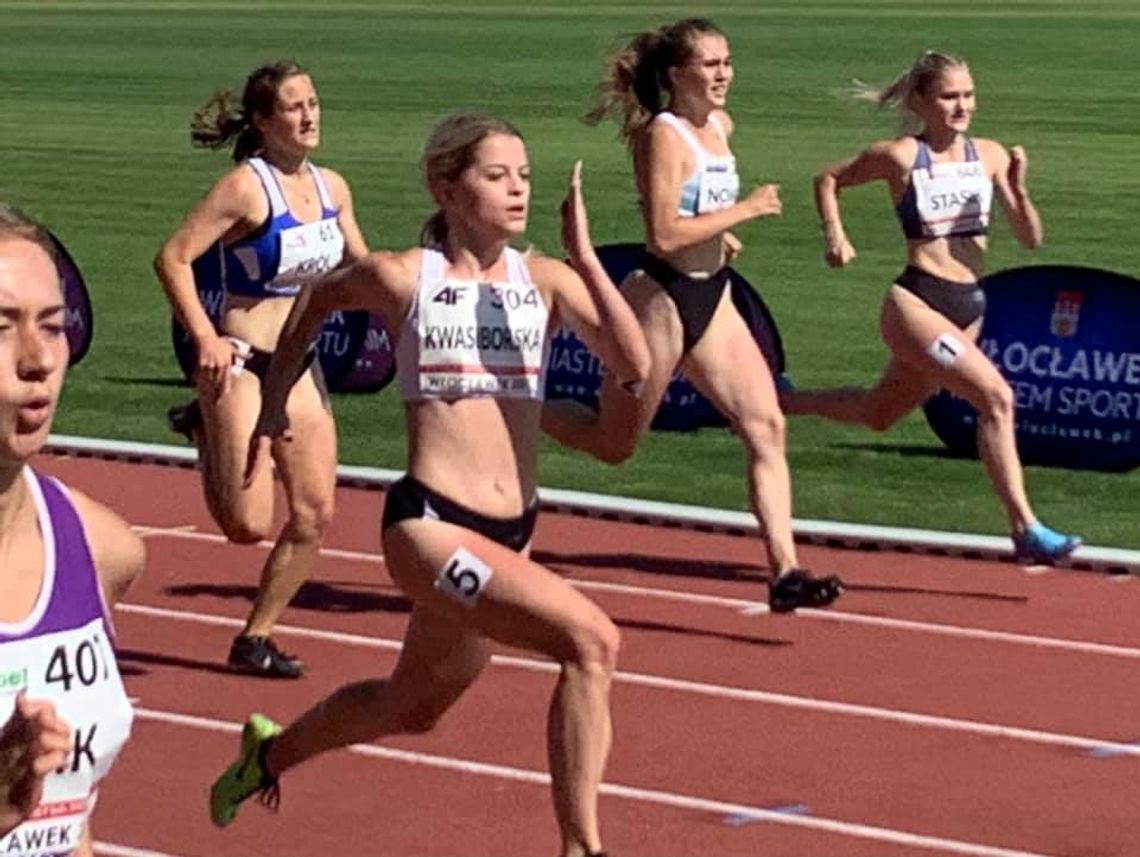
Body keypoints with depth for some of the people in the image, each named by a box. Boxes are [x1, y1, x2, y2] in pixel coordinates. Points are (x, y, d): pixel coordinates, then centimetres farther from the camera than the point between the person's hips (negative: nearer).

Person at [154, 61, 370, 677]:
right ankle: (204, 431, 18)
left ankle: (256, 637, 16)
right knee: (248, 524, -10)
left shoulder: (331, 187, 6)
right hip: (242, 364, -7)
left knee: (314, 515, 2)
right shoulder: (246, 186, -14)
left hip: (301, 367, 7)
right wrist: (205, 339, -21)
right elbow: (173, 258, -15)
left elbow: (361, 269, 20)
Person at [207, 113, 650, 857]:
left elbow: (635, 365, -13)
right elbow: (316, 299, 15)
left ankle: (270, 753, 54)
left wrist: (585, 257, -19)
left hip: (512, 534, 6)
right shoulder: (404, 278, -6)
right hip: (430, 524, -6)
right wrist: (273, 402, 20)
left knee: (413, 707, 26)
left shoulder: (546, 280, 0)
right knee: (592, 641, -25)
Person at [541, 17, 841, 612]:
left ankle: (785, 573, -9)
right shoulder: (663, 134, -16)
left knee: (767, 428, -6)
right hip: (661, 298, -8)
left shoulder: (721, 127, 9)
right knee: (614, 444, 7)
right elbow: (663, 234, -25)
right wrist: (743, 210, -20)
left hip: (712, 300, 8)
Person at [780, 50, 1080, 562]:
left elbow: (1030, 239, 4)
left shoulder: (989, 155, 4)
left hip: (969, 308, 7)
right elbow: (828, 179, 9)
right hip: (917, 303, -6)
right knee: (995, 396, -23)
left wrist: (1017, 191, -13)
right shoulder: (900, 156, -7)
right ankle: (1024, 528, -18)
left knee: (878, 414, 22)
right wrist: (834, 235, -5)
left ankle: (778, 401, 46)